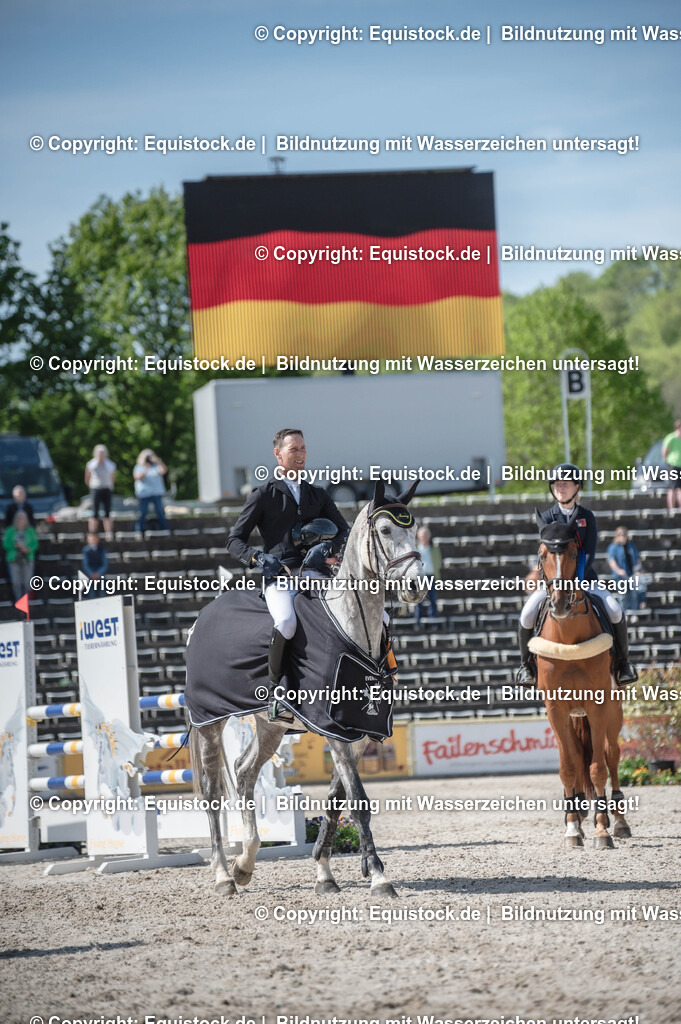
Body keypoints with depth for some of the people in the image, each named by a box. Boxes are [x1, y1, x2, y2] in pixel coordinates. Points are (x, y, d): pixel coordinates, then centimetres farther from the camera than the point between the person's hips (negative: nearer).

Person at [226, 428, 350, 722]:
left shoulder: (318, 496, 23)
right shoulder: (264, 495, 12)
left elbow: (345, 533, 15)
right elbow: (235, 541, 10)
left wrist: (327, 548, -8)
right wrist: (258, 558, -11)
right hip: (279, 575, -4)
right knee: (287, 621, -37)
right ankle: (275, 692, -21)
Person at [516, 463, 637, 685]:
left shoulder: (587, 516, 1)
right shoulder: (547, 517, -1)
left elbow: (589, 552, -7)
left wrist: (578, 580, -22)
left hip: (584, 575, 0)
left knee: (615, 612, -22)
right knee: (527, 615, -24)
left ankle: (623, 661, 0)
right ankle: (526, 663, 0)